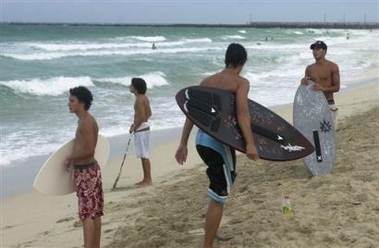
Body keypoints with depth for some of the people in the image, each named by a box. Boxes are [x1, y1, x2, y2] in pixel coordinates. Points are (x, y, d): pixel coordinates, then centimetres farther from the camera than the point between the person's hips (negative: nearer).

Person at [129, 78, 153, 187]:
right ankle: (146, 179, 21)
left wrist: (134, 128, -11)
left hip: (141, 129, -10)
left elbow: (142, 117, -24)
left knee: (144, 155, -4)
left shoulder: (139, 100, -18)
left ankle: (148, 180, 1)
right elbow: (149, 113, 19)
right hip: (144, 127, 10)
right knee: (143, 155, 14)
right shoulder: (144, 97, 12)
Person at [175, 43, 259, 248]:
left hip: (201, 139, 7)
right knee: (218, 196, 0)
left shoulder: (207, 81, 13)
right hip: (219, 142, -7)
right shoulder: (241, 82, -4)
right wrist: (250, 143, -27)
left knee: (223, 181, 32)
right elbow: (242, 113, -20)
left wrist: (183, 143, 14)